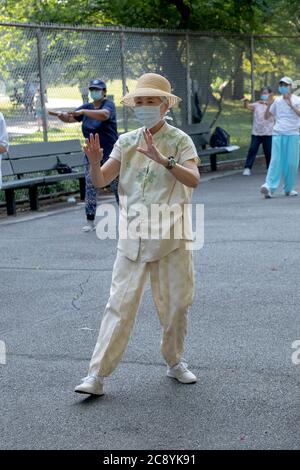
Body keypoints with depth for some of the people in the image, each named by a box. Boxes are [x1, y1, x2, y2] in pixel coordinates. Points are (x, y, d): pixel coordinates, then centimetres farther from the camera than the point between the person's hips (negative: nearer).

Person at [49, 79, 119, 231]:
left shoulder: (109, 104, -9)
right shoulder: (87, 107, 9)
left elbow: (104, 115, -32)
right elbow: (70, 118, 4)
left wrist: (83, 112, -42)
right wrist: (60, 115, -18)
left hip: (110, 153, -5)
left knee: (117, 186, 4)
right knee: (90, 187, 1)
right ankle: (90, 221, 5)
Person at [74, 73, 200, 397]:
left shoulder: (179, 141, -3)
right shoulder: (126, 142, 7)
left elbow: (193, 179, -20)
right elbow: (100, 181, 1)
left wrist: (162, 159, -34)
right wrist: (94, 162, -20)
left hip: (170, 236, -1)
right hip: (133, 236, 2)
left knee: (176, 304, 8)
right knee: (120, 304, -2)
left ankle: (174, 362, 30)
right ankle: (97, 375, -2)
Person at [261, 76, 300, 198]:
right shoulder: (277, 101, 12)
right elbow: (267, 117, 14)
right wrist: (269, 105, -2)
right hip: (278, 133, 1)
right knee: (275, 161, -9)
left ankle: (289, 188, 9)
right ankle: (269, 186, -18)